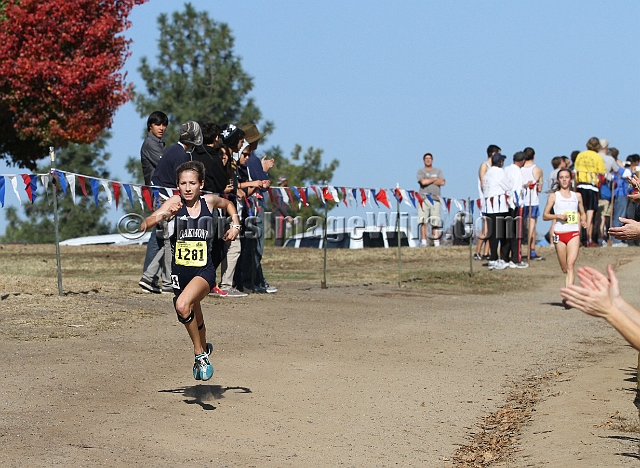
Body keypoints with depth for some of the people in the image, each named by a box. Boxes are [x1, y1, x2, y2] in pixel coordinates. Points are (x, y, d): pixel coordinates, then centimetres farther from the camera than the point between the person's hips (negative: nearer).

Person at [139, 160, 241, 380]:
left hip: (204, 270, -2)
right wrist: (163, 215, -38)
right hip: (180, 271, 2)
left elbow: (228, 204, 22)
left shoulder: (209, 201, -3)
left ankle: (199, 354, -11)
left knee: (183, 305, -29)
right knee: (194, 319, 19)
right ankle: (203, 351, 49)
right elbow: (144, 226, -21)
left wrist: (235, 225, 8)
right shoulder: (175, 203, -9)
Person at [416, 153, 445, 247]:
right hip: (424, 198, -2)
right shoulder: (421, 171, 10)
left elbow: (442, 182, 1)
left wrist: (428, 180, -1)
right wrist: (434, 179, 3)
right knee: (423, 221, -10)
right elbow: (423, 181, -9)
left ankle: (436, 241, 0)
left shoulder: (438, 171, 16)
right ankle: (423, 240, -10)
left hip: (435, 198, 2)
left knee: (435, 221, -2)